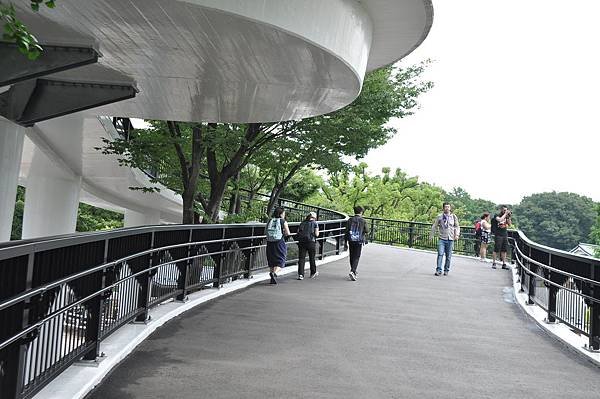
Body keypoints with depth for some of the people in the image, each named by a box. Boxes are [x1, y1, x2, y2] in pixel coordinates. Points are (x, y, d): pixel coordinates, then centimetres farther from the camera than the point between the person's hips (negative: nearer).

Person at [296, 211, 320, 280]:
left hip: (301, 242, 2)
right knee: (312, 258, 14)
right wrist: (317, 232, 17)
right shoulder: (315, 223, 4)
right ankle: (313, 273, 28)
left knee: (301, 259, 1)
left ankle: (300, 274, -9)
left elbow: (297, 234, 8)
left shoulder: (302, 223, 13)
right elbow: (316, 234, -3)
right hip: (311, 242, -2)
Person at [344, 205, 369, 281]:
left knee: (352, 256, 15)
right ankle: (352, 271, -18)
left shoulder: (350, 220, 2)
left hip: (351, 240, 3)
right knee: (356, 257, 0)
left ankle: (354, 272, 27)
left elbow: (346, 231, 1)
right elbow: (367, 231, 1)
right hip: (359, 241, -3)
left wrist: (346, 241, 6)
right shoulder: (363, 220, -5)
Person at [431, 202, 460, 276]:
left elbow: (457, 226, 13)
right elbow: (434, 226, 11)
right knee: (440, 254, -11)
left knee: (448, 256, 5)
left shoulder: (454, 216, 6)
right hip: (442, 239, -1)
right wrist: (432, 235, 7)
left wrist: (457, 234, -1)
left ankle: (446, 270, 16)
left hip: (450, 239, 1)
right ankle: (438, 270, -9)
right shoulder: (439, 217, 4)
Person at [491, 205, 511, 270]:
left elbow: (510, 224, 7)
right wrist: (505, 214, -13)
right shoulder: (497, 216, -2)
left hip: (505, 235, 5)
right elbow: (500, 220, -23)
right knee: (496, 250, -4)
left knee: (504, 250, 4)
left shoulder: (506, 217, 13)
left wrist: (509, 217, -2)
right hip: (498, 235, -5)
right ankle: (493, 263, 4)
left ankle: (504, 264, 7)